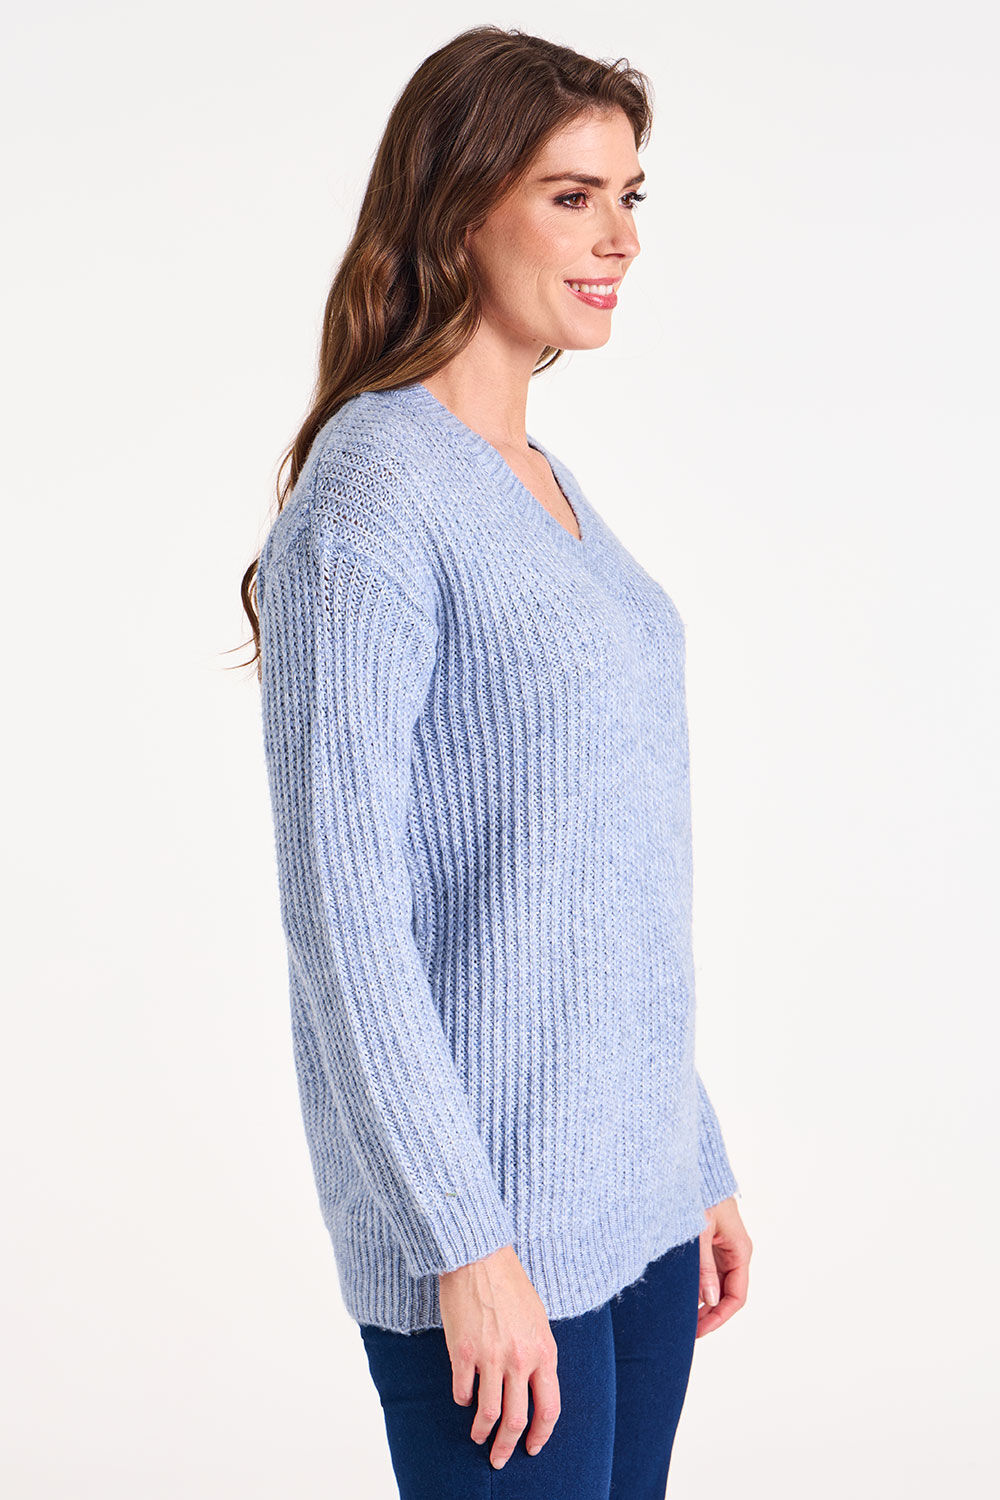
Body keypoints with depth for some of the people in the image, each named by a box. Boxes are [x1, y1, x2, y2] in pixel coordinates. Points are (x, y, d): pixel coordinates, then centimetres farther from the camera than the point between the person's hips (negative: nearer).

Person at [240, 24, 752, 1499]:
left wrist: (699, 1158, 16)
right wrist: (465, 1242, -18)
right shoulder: (372, 489, -13)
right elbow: (341, 898, -18)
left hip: (631, 1190, 8)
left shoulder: (550, 480, 12)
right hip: (489, 1211, -8)